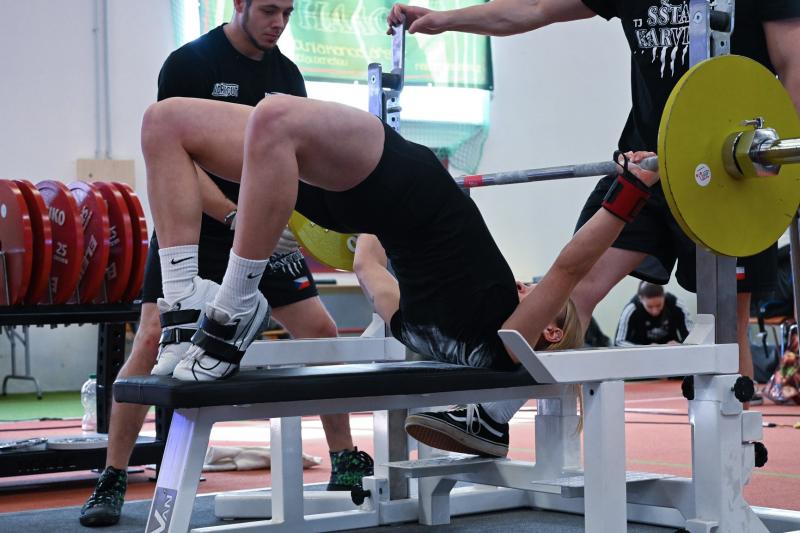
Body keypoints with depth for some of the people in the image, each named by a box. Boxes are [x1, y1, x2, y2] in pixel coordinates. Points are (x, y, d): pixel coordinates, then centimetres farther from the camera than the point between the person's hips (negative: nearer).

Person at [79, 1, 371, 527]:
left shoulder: (287, 74, 8)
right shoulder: (189, 63, -9)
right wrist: (236, 218, -26)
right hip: (195, 231, -5)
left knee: (323, 332, -2)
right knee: (153, 340, -14)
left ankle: (347, 462, 11)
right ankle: (112, 480, -2)